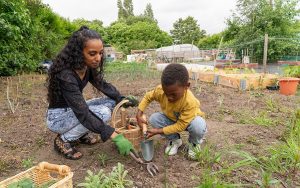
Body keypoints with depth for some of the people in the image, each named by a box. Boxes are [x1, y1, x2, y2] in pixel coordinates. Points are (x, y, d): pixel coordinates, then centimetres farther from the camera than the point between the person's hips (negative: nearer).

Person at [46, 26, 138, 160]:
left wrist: (122, 99, -12)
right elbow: (83, 114, -36)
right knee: (102, 112, -27)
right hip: (58, 117, -7)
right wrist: (115, 137, -39)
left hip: (74, 110, 8)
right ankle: (64, 140, -7)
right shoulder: (65, 75, -33)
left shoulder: (87, 67, -9)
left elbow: (102, 85, 5)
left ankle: (80, 134, 6)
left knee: (111, 102, -6)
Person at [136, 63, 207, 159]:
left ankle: (194, 143, 1)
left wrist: (158, 131, -31)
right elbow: (147, 97, -7)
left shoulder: (190, 102, -40)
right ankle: (175, 139, 4)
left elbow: (180, 126, -33)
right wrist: (139, 114, -19)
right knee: (153, 118, -22)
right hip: (171, 119, 4)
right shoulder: (160, 90, -28)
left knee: (198, 125, -38)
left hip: (186, 121, -4)